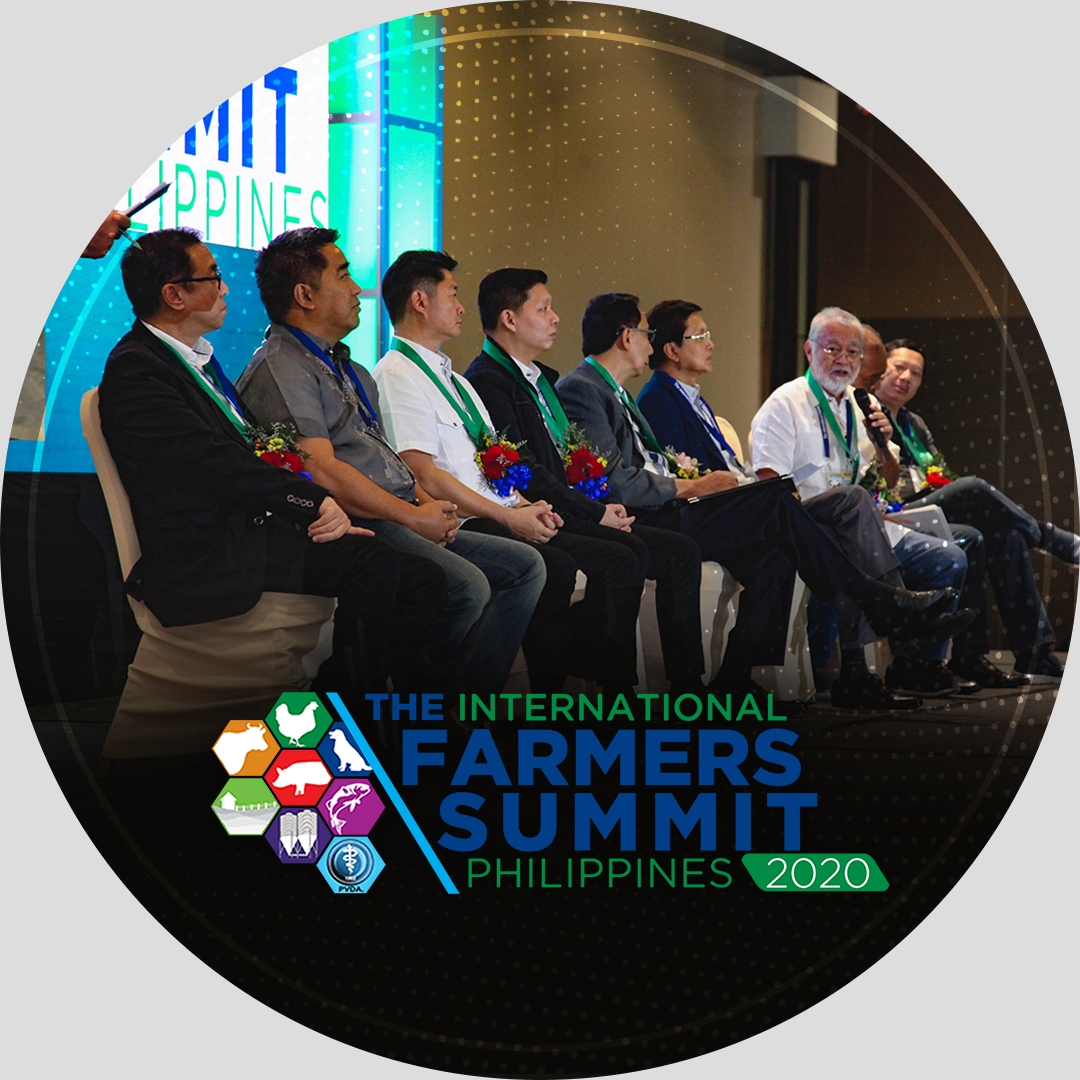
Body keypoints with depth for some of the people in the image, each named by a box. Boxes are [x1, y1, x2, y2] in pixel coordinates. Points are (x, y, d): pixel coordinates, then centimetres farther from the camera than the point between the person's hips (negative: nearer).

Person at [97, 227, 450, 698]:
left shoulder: (198, 360, 22)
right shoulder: (134, 368, -8)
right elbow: (215, 461, -18)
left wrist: (321, 514, 4)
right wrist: (315, 503, -17)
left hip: (253, 532, 9)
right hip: (197, 561, -9)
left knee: (421, 581, -8)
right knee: (370, 562, -27)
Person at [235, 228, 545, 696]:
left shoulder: (350, 370, 25)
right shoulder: (280, 368, -8)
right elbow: (323, 472, -17)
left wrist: (428, 502, 5)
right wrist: (415, 517, -12)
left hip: (403, 521, 10)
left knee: (525, 565, 0)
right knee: (467, 586, -30)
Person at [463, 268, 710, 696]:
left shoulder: (546, 378, 23)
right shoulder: (487, 382, -9)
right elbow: (525, 475, -16)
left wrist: (605, 505, 4)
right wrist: (597, 514, -12)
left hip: (569, 512, 10)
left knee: (681, 551, 0)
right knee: (625, 556, -32)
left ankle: (688, 686, 0)